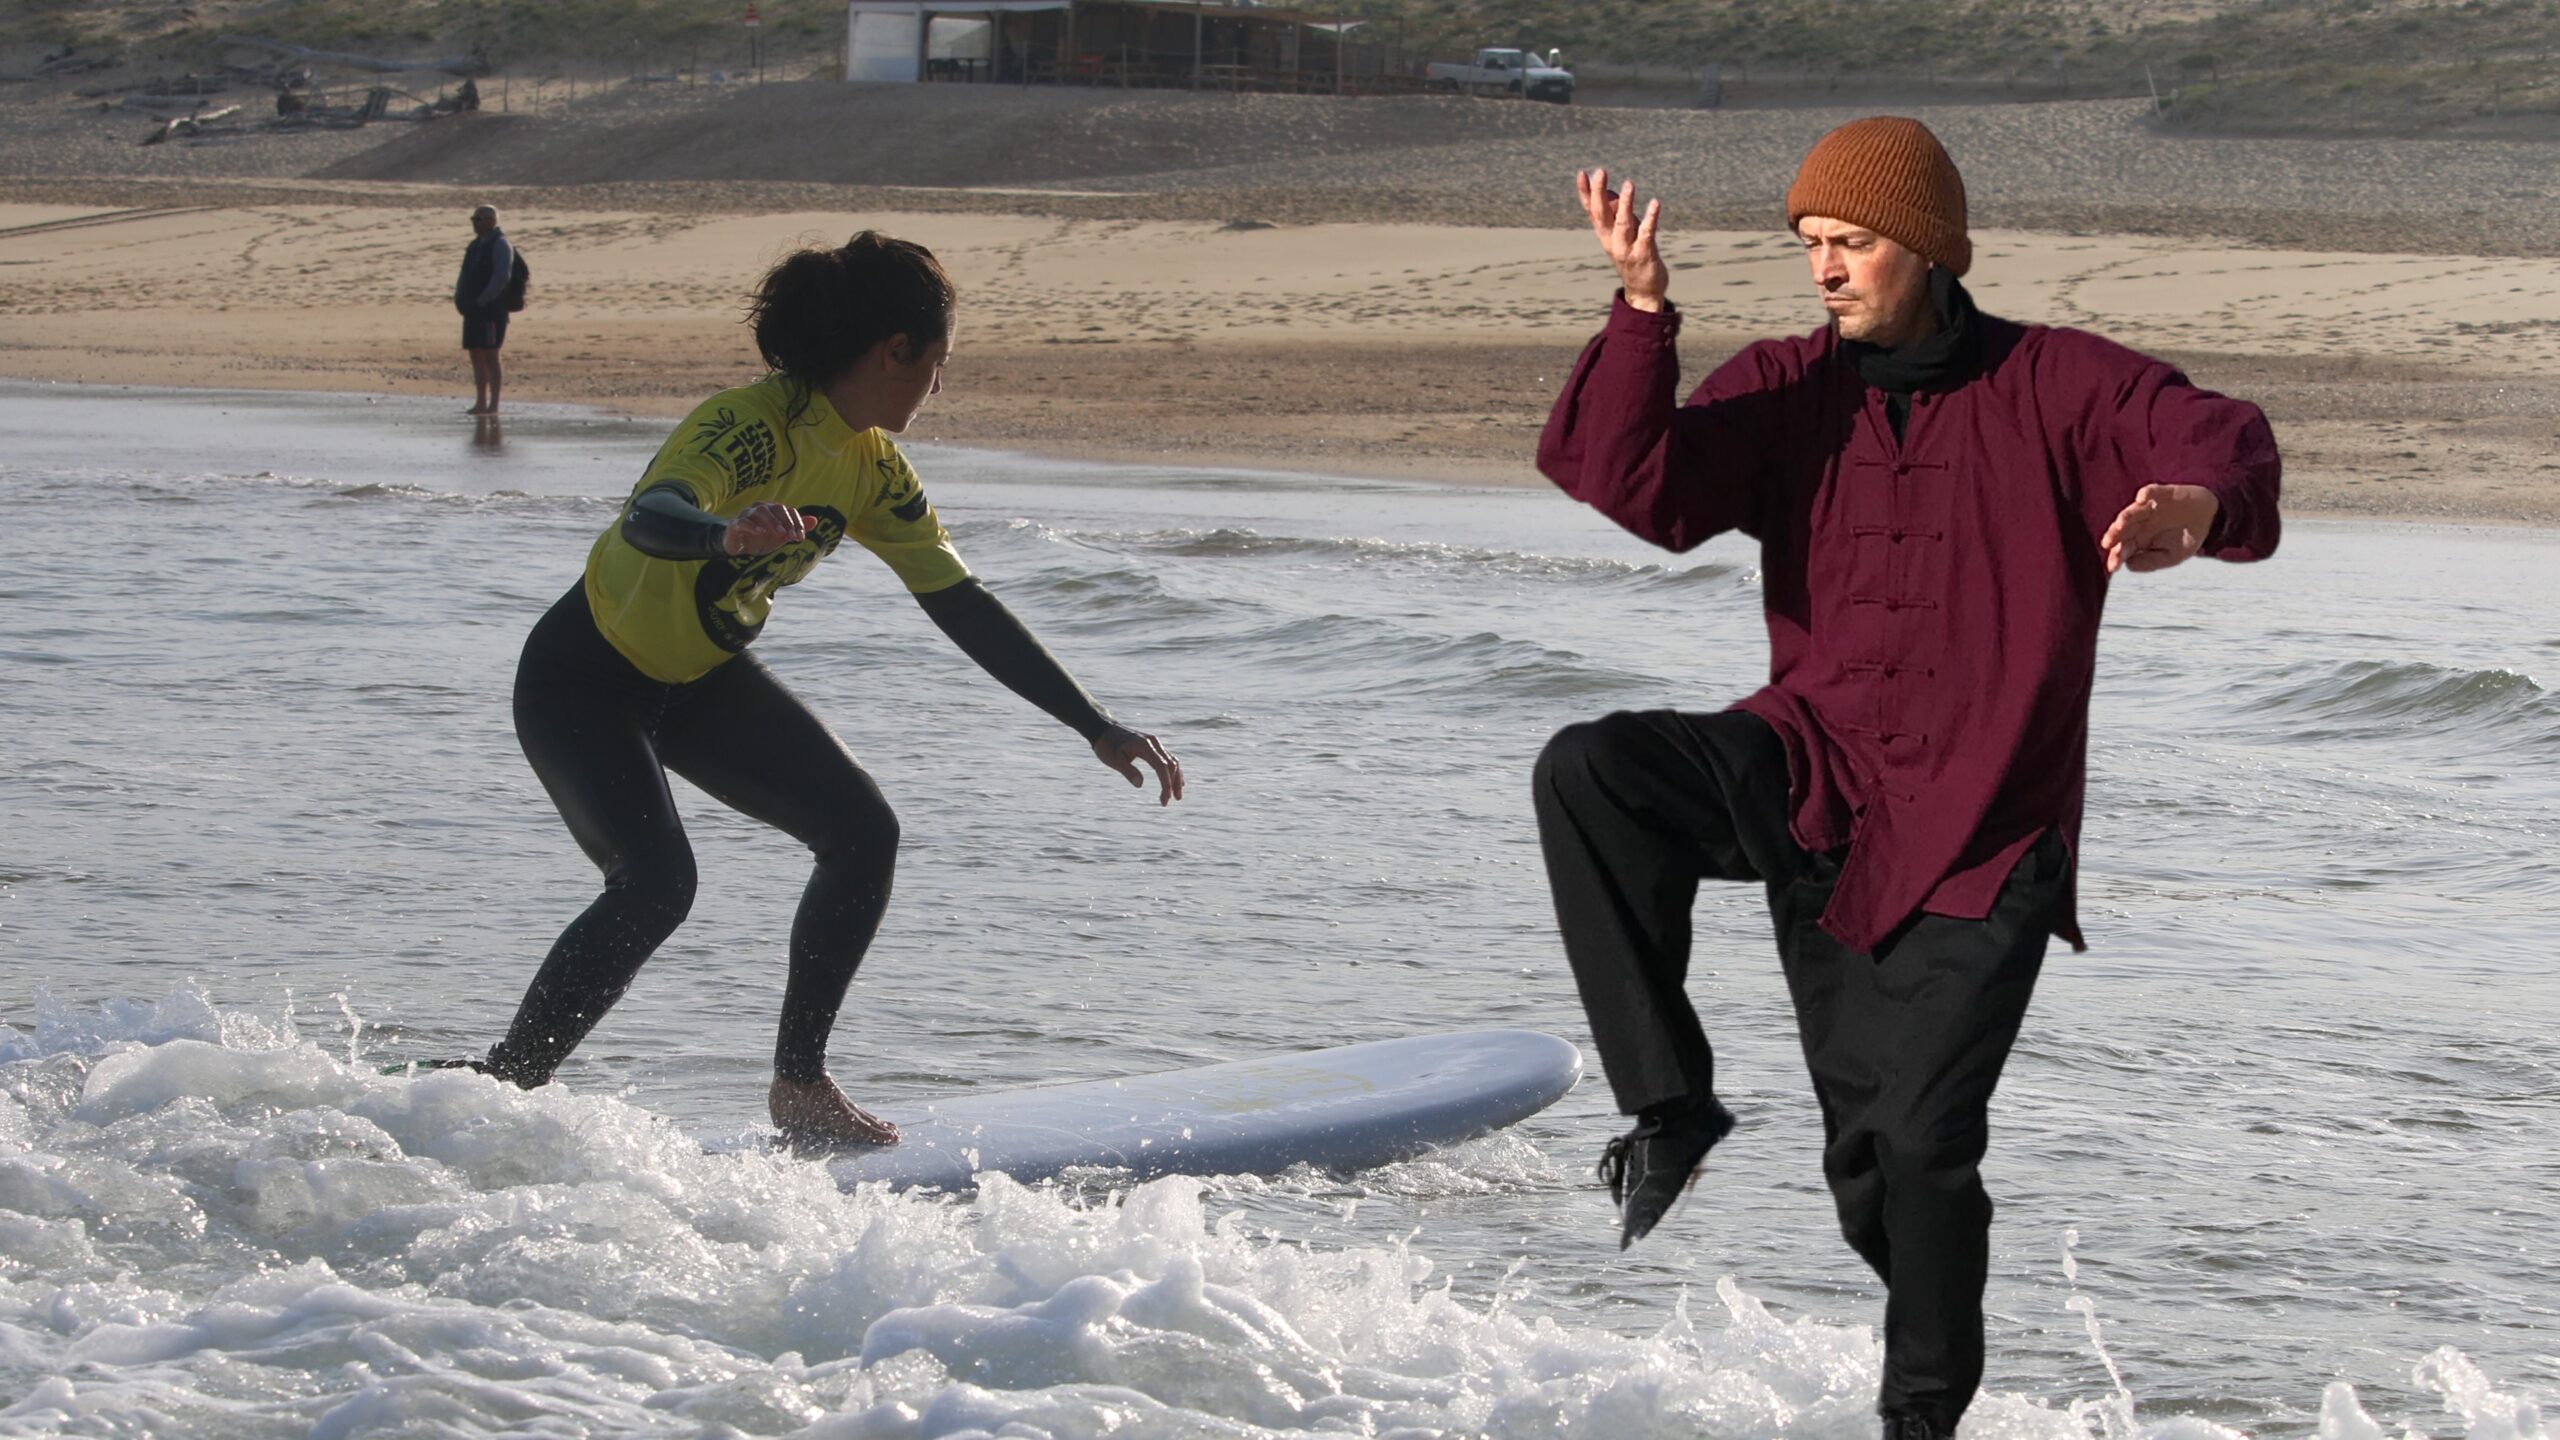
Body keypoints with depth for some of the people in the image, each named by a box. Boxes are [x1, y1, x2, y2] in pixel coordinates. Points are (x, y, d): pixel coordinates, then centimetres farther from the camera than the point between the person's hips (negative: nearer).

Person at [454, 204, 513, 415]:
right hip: (474, 311, 9)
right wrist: (460, 297, 9)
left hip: (491, 310, -9)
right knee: (476, 356, 8)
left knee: (489, 355, -10)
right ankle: (481, 403, 12)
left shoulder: (500, 245, -9)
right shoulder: (476, 245, 19)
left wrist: (483, 300, -20)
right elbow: (465, 275, 25)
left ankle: (493, 404, -9)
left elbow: (502, 276, -20)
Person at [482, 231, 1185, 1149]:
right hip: (583, 679, -8)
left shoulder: (871, 469, -2)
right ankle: (494, 1092, -17)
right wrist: (728, 535, -71)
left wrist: (1096, 728, 0)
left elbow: (965, 608, 3)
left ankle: (800, 1087, 6)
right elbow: (648, 519, -47)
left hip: (701, 678, 8)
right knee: (656, 883, -27)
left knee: (862, 833, -4)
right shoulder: (753, 428, -28)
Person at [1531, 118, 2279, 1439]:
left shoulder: (2057, 386, -3)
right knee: (1587, 773, -24)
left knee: (1918, 1142, -9)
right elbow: (1637, 486, -10)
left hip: (1977, 831, -3)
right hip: (1810, 776, 3)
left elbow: (2216, 439, -19)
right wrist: (1643, 310, -25)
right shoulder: (1790, 390, 4)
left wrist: (2189, 506, -44)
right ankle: (1668, 1098, -16)